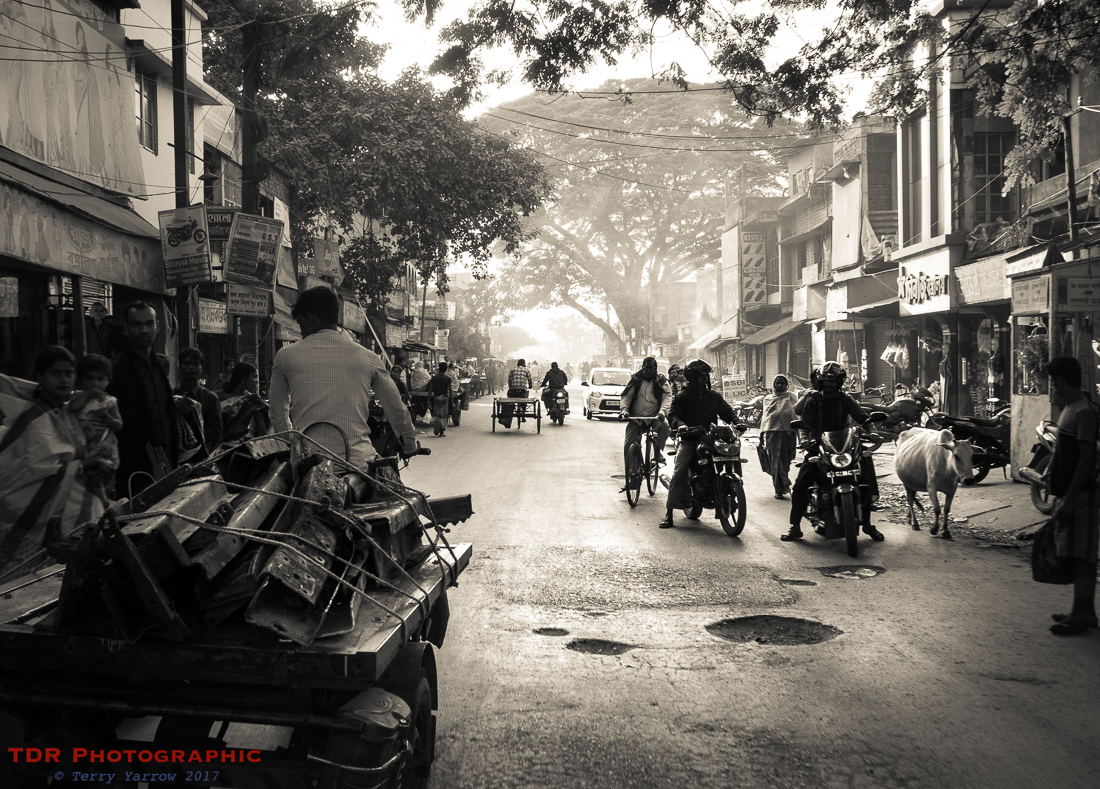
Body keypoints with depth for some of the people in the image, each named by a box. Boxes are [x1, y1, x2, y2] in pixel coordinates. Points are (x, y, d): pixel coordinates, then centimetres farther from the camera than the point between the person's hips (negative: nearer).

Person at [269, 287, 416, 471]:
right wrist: (410, 445, 36)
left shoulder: (285, 356, 8)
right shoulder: (368, 358, 8)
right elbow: (397, 411, 18)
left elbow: (278, 416, 20)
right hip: (358, 461, 0)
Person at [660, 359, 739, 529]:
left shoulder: (714, 396, 16)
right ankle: (669, 513, -16)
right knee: (678, 473, -18)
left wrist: (736, 422, -7)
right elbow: (673, 414, -6)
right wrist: (680, 425, -28)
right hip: (689, 440, -3)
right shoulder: (683, 397, 4)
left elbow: (726, 411, 15)